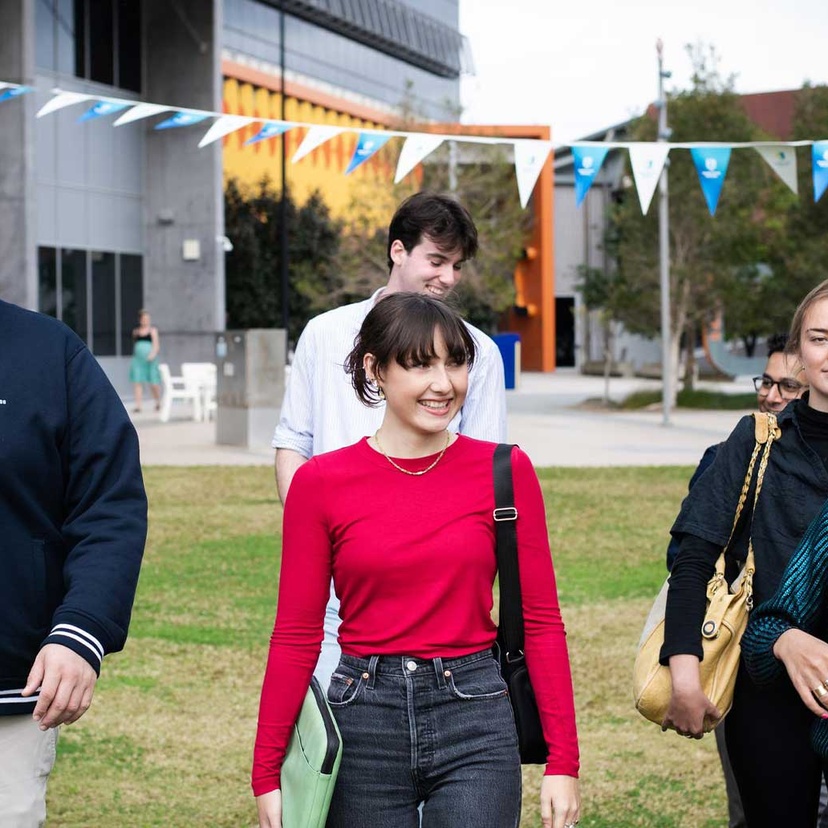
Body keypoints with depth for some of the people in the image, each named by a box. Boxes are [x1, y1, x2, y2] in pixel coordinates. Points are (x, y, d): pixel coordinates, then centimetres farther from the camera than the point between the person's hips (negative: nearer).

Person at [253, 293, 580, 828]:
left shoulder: (505, 472, 0)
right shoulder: (321, 482, -1)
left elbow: (541, 621, 3)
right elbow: (296, 636, 2)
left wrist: (563, 762, -2)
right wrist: (268, 775, 1)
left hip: (475, 722, 0)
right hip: (363, 723, 1)